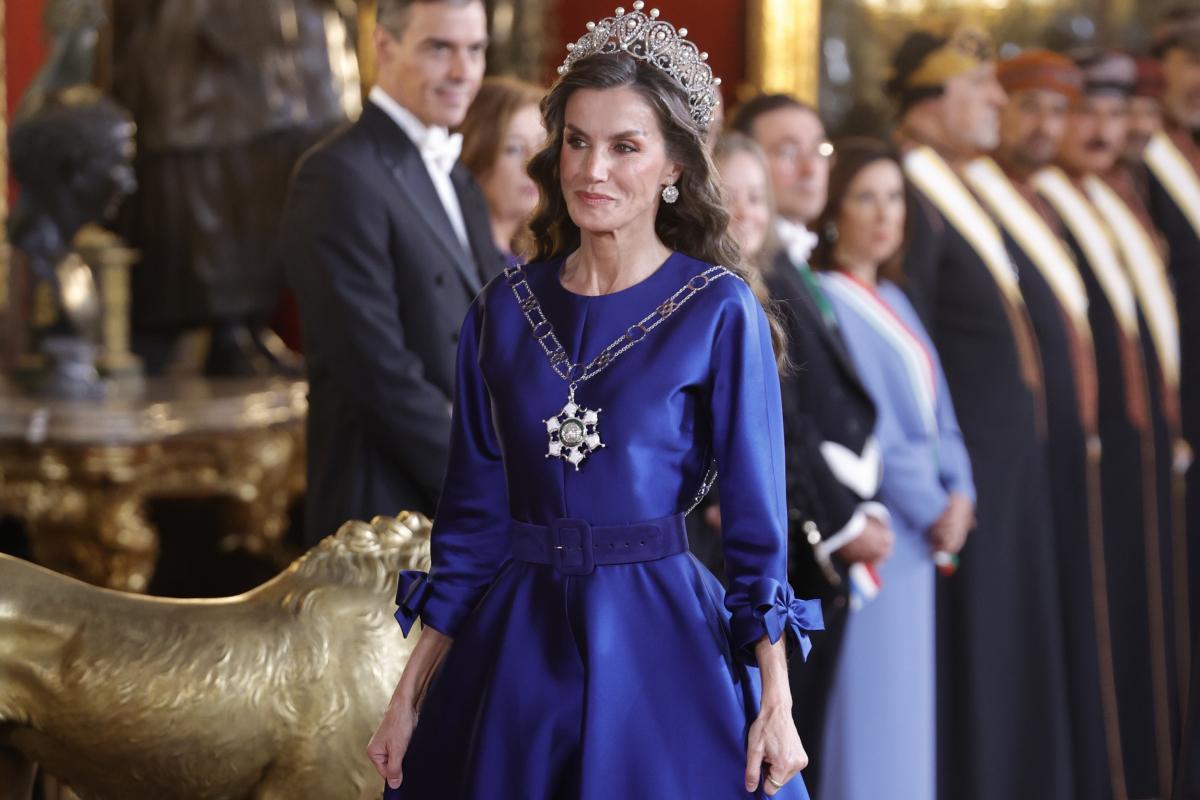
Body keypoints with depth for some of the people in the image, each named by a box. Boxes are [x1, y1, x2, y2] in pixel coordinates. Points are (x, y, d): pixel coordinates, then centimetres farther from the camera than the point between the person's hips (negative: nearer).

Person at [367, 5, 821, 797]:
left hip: (660, 648, -3)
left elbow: (756, 516, -6)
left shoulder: (720, 313, -5)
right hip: (516, 649, 3)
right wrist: (411, 693, 6)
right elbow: (473, 515, 8)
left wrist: (776, 705, -11)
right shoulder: (504, 311, 5)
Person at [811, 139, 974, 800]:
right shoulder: (824, 300, -11)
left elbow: (935, 408, 14)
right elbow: (862, 422, -16)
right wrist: (932, 507, -12)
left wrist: (958, 491, -2)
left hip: (918, 531, 9)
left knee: (906, 703, 11)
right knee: (868, 708, -7)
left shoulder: (891, 300, 16)